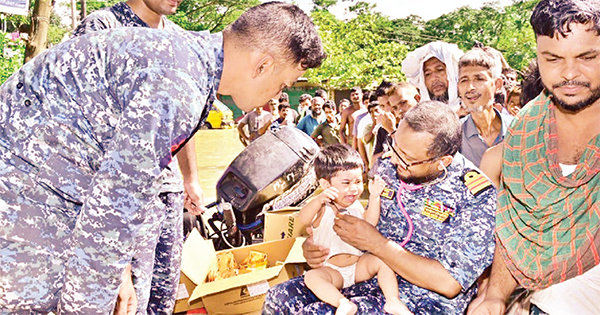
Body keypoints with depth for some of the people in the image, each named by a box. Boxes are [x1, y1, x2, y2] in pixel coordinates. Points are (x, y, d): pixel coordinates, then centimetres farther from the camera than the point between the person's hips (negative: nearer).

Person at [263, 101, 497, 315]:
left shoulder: (475, 195, -17)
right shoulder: (387, 167, 0)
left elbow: (450, 284, -20)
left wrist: (377, 243, -20)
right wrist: (315, 244, -6)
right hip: (371, 277, 6)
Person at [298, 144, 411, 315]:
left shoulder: (355, 205, 6)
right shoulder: (322, 208, -11)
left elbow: (369, 223, -6)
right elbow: (302, 221, -31)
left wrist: (374, 197, -14)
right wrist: (319, 200, -48)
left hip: (359, 264, 4)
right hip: (332, 270, -4)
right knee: (311, 277, -30)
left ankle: (392, 301, -19)